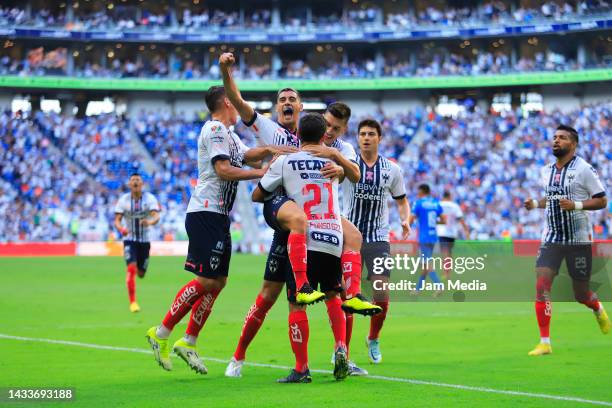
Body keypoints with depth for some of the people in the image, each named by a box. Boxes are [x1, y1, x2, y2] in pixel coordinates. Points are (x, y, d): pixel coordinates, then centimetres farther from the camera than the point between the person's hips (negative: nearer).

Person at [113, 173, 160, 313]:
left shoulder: (150, 198, -7)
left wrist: (150, 222, -45)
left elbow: (156, 216, -21)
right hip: (130, 239, -1)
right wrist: (121, 229, -33)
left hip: (144, 240, 1)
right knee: (131, 268, -21)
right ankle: (132, 302, -17)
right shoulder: (123, 200, -5)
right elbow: (117, 220, -9)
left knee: (141, 273, 10)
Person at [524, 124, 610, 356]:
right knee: (541, 285, -14)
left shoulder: (584, 169, -9)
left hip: (578, 239, -4)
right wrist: (535, 204, 6)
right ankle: (545, 343, -11)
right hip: (551, 238, 4)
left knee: (581, 295, 5)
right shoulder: (546, 171, 9)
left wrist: (576, 204, -22)